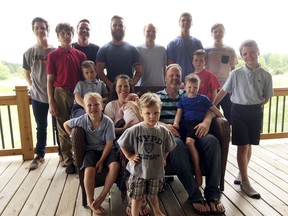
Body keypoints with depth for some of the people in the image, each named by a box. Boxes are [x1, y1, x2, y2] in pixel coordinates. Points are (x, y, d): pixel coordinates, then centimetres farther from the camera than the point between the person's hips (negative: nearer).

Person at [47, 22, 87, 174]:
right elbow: (50, 80, -1)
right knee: (64, 129, 5)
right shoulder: (53, 55, 1)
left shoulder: (80, 55, 6)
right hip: (61, 94, -1)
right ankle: (69, 161, 17)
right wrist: (51, 102, -6)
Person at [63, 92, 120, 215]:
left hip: (106, 150, 0)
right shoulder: (82, 120, -12)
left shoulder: (108, 122, -18)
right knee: (89, 170, -28)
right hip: (91, 150, 0)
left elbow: (109, 143, -14)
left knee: (115, 166, -28)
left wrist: (101, 160, -18)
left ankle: (102, 197, -10)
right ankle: (90, 201, -4)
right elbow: (66, 124, 8)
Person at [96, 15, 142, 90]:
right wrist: (111, 85, -16)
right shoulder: (103, 49, 5)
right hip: (110, 89, -1)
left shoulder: (132, 49, 7)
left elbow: (139, 71, 4)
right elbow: (99, 71, -3)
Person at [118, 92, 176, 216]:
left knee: (153, 195, 23)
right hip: (138, 170, -2)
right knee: (137, 197, 12)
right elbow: (123, 145, -2)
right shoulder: (134, 130, -15)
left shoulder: (163, 131, -8)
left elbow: (167, 148, 9)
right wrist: (130, 157, -7)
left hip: (156, 170, 2)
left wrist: (163, 159, 1)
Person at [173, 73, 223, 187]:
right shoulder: (183, 99, 20)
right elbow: (179, 112, 9)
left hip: (197, 124, -3)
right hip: (184, 123, 3)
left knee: (189, 141, -28)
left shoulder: (203, 98, 15)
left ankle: (197, 170, -19)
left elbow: (214, 109, 20)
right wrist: (176, 122, -8)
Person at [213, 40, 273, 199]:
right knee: (243, 146, -1)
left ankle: (241, 174, 33)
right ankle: (245, 182, 12)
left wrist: (255, 106, -5)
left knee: (249, 145, 12)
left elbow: (266, 98, 7)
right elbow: (223, 92, 1)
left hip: (255, 112, 3)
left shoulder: (266, 76, -1)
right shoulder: (236, 74, -5)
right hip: (239, 110, -2)